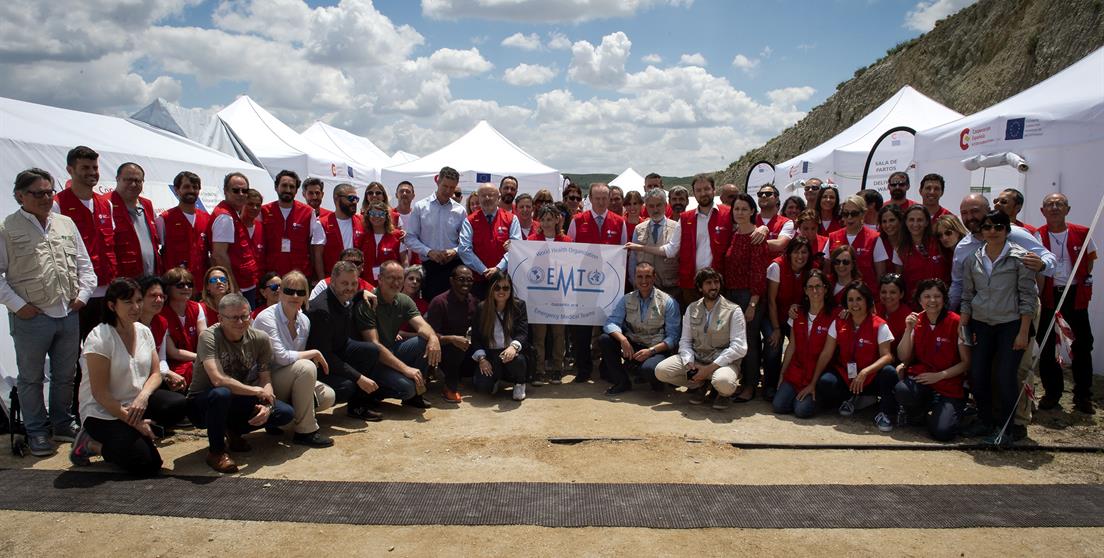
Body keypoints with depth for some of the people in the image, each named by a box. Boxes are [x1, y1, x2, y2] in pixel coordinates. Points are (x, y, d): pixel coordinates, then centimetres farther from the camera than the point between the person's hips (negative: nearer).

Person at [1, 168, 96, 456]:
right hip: (31, 317, -4)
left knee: (65, 375, 15)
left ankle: (63, 423, 30)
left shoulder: (66, 224, 10)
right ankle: (37, 432, 21)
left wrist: (83, 294, 2)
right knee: (31, 378, 8)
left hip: (69, 314, 4)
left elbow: (85, 264, 14)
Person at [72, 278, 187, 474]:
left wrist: (143, 396, -20)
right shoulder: (99, 338, -18)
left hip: (137, 401, 6)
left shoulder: (144, 331, 2)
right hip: (103, 412, -6)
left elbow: (156, 374, 2)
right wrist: (134, 422, -19)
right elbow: (100, 393, -19)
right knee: (147, 464, -17)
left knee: (178, 405, -23)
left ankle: (128, 438, 1)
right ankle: (91, 444, 6)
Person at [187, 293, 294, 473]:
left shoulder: (260, 339, -8)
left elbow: (266, 380, -5)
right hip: (202, 404, -5)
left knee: (285, 413, -14)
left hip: (237, 401, 5)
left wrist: (267, 406, -25)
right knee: (221, 393, -39)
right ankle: (216, 451, -13)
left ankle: (233, 432, 12)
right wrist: (258, 391, -26)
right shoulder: (209, 337, -22)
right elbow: (218, 380, -35)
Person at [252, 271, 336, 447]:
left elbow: (299, 356, 6)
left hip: (286, 383, 7)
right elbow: (282, 357, -26)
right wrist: (315, 353, -16)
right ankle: (305, 432, -21)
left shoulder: (304, 321, 3)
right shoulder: (267, 318, -19)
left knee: (328, 397, -10)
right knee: (306, 367, -31)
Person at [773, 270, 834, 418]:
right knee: (778, 406, -15)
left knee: (802, 410, -22)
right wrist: (782, 374, 6)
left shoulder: (832, 317, -7)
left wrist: (814, 384, -12)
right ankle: (797, 394, 13)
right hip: (795, 371, 4)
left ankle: (814, 397, 9)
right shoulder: (797, 314, 8)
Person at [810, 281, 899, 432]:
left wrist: (865, 372, -34)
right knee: (824, 383, -29)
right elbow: (826, 354, -3)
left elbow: (886, 356, -16)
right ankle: (851, 400, 4)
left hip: (870, 378, -2)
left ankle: (884, 413, -9)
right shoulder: (838, 323, -1)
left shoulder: (879, 325, -8)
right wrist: (813, 382, -9)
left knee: (889, 372, -33)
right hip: (844, 375, 2)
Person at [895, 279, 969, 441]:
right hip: (920, 376, 2)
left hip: (949, 386, -2)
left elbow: (966, 362, -2)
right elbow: (903, 357, 1)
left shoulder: (956, 323, -5)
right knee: (901, 390, -35)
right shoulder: (916, 320, 5)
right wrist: (908, 330, -12)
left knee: (942, 432, -24)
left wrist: (939, 375, -12)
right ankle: (916, 413, 2)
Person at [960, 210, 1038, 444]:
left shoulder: (1019, 257, -5)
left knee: (1005, 377, -7)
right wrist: (963, 328, 6)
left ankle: (1006, 427, 10)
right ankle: (986, 420, 23)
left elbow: (1028, 297, -6)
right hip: (981, 325, 4)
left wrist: (1023, 332, -10)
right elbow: (967, 297, 11)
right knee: (977, 375, 3)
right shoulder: (972, 260, 5)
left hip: (1011, 324, -4)